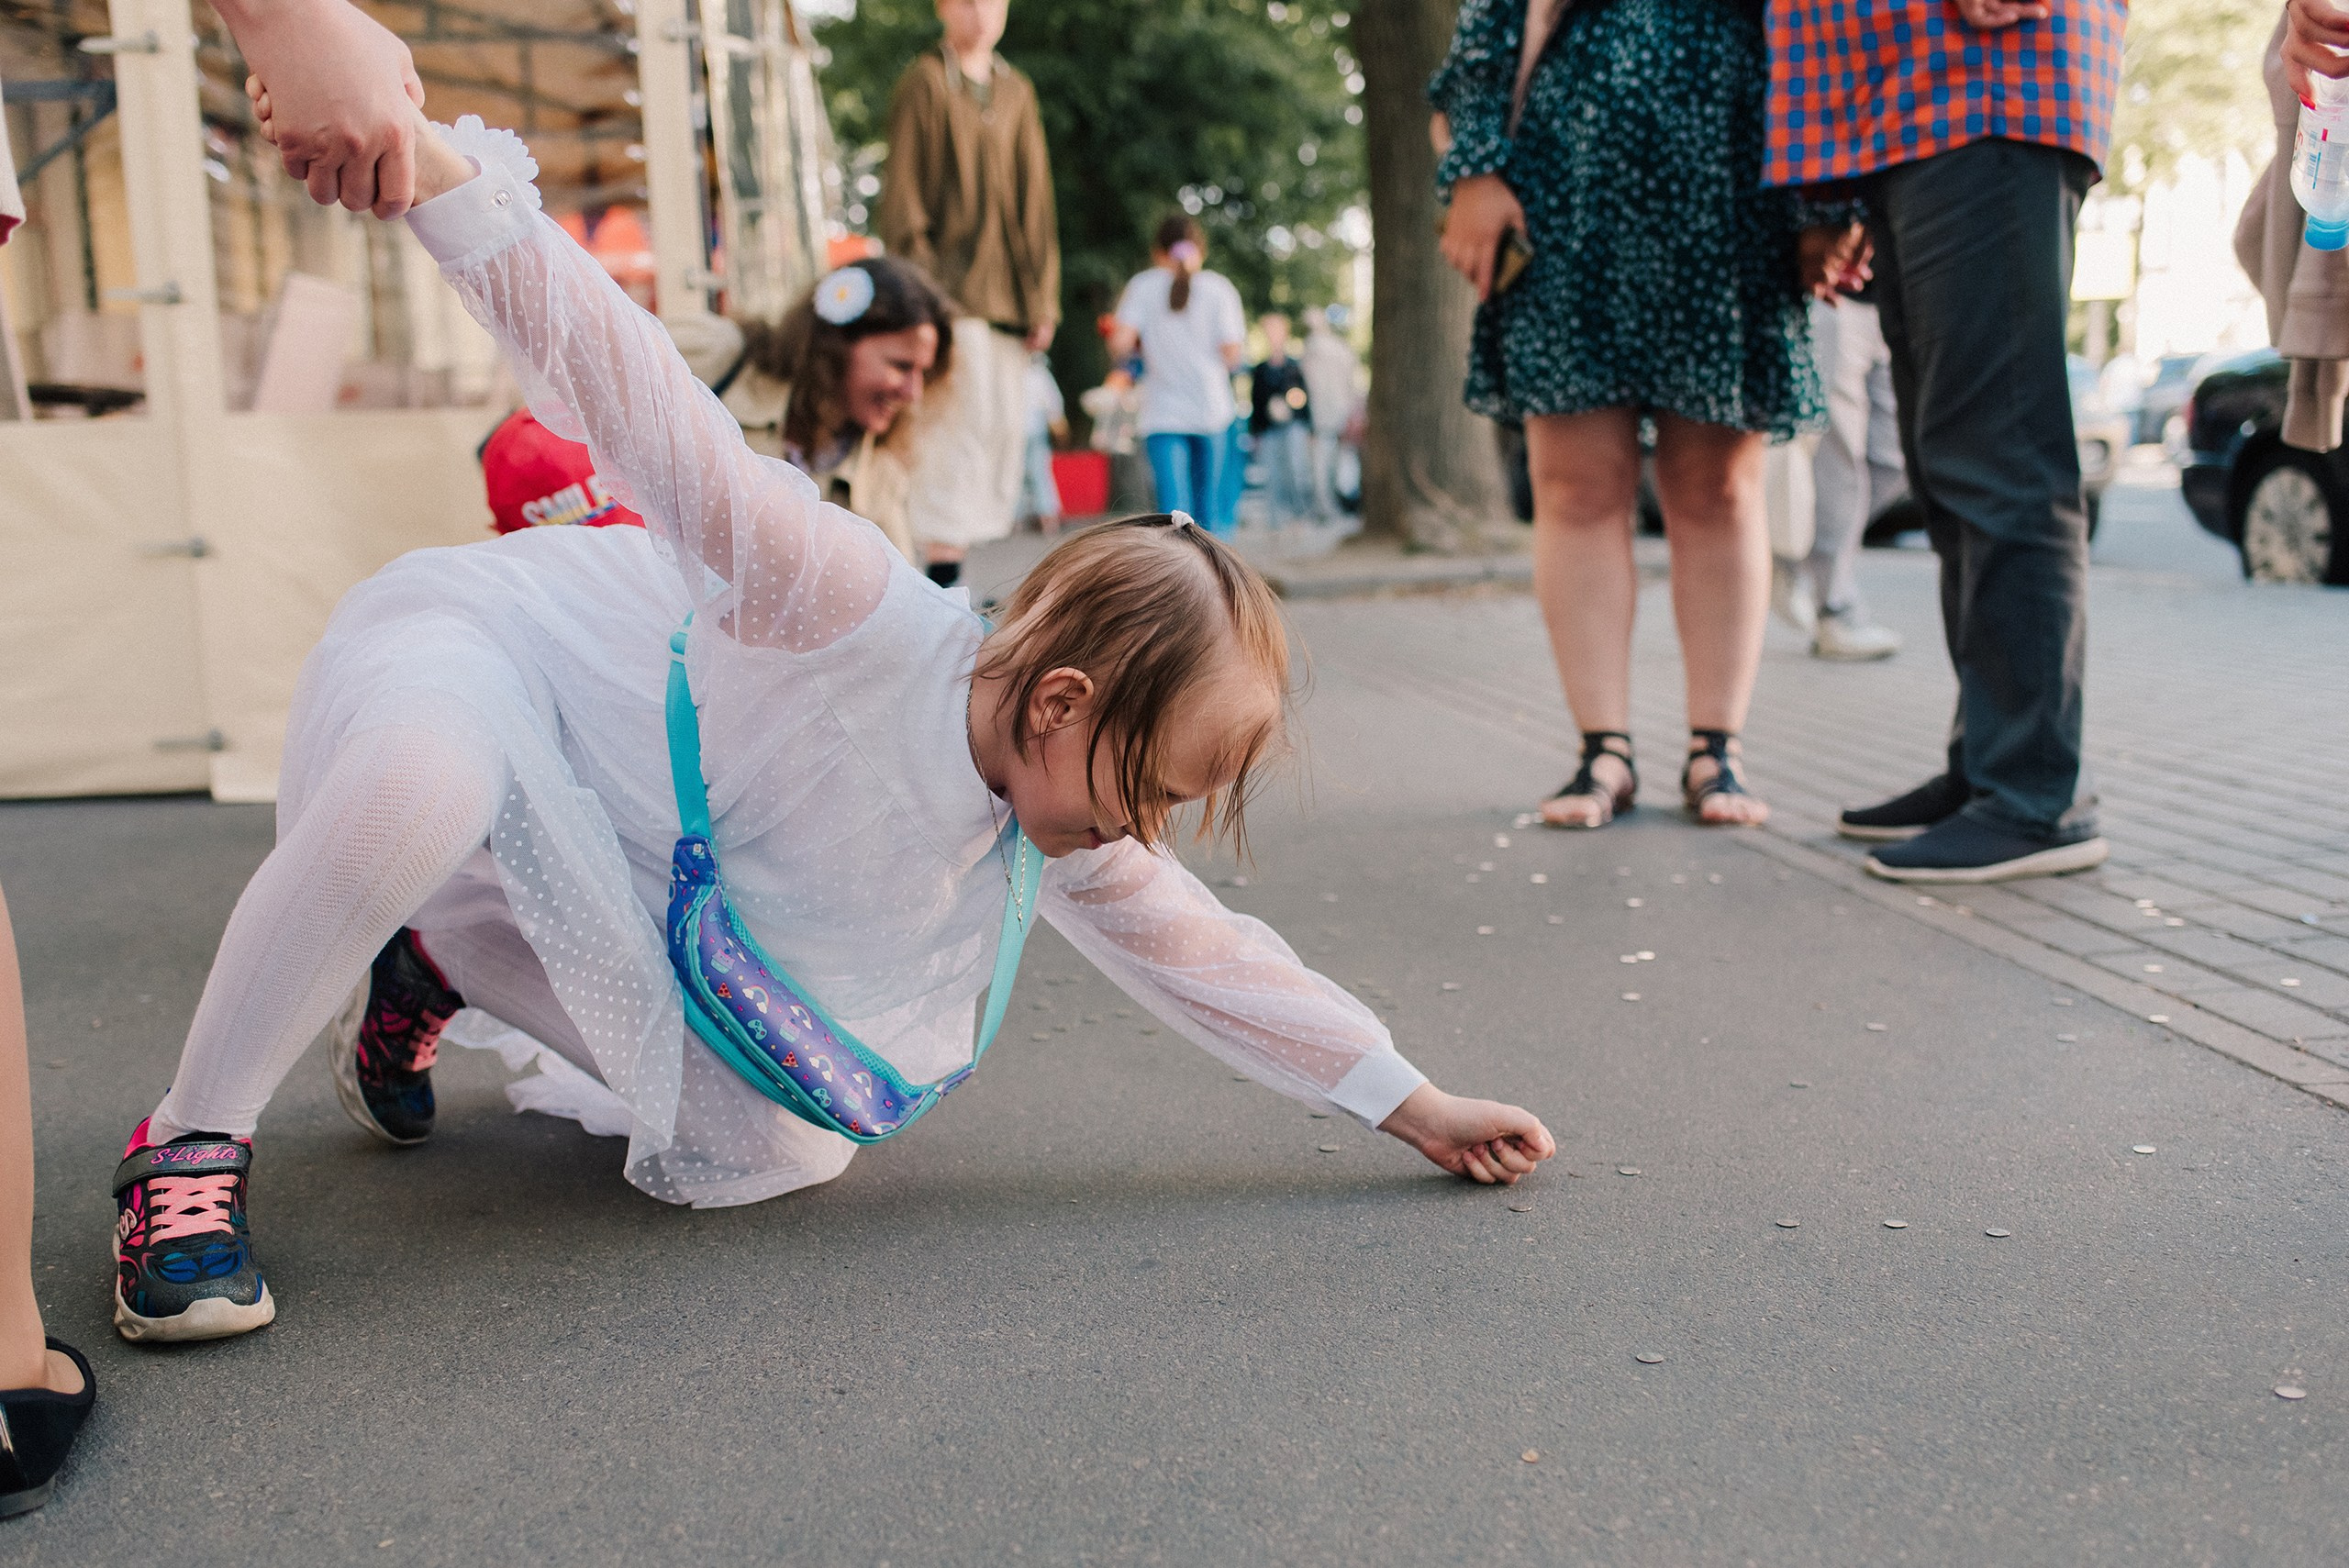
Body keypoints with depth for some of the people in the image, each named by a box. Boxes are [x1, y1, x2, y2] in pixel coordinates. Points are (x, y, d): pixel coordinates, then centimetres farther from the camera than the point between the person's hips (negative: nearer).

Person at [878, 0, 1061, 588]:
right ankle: (943, 566, -10)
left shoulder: (1016, 92, 16)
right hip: (950, 284, -6)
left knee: (1007, 429, 4)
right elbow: (902, 193, -5)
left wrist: (1043, 298, 11)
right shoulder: (924, 83, -1)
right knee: (963, 419, -14)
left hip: (1007, 293, 6)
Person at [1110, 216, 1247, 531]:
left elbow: (1119, 344, -7)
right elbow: (1231, 356, -3)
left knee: (1174, 508, -9)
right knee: (1209, 505, 13)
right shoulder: (1219, 287, 3)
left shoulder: (1142, 286, 3)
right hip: (1212, 410, 1)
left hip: (1162, 414, -1)